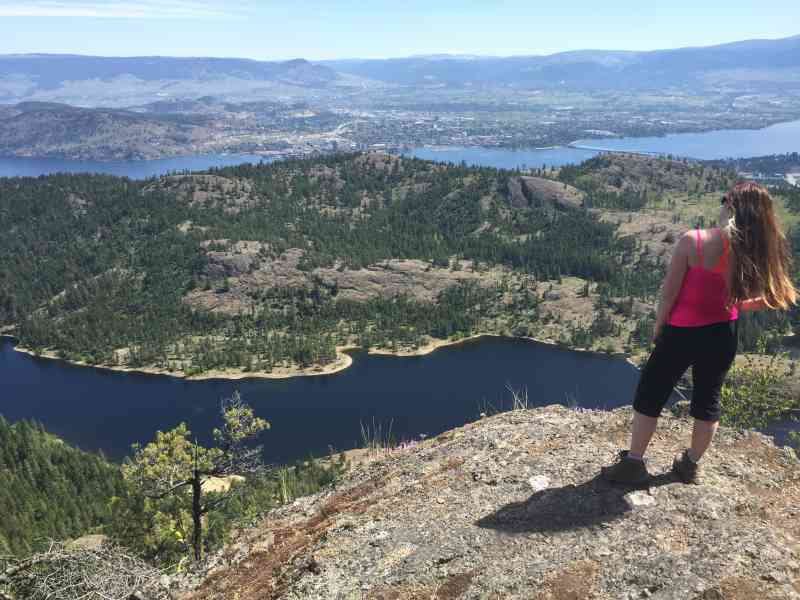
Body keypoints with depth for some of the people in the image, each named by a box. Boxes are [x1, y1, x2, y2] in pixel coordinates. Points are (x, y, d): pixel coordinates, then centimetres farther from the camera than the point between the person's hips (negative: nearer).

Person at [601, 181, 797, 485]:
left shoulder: (692, 241, -19)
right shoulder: (754, 251, -8)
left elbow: (669, 292, -13)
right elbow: (740, 302, -3)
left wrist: (657, 329, 1)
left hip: (682, 332, -4)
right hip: (723, 334, 4)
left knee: (649, 396, 11)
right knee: (708, 401, 20)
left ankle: (633, 464, 19)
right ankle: (691, 465, 34)